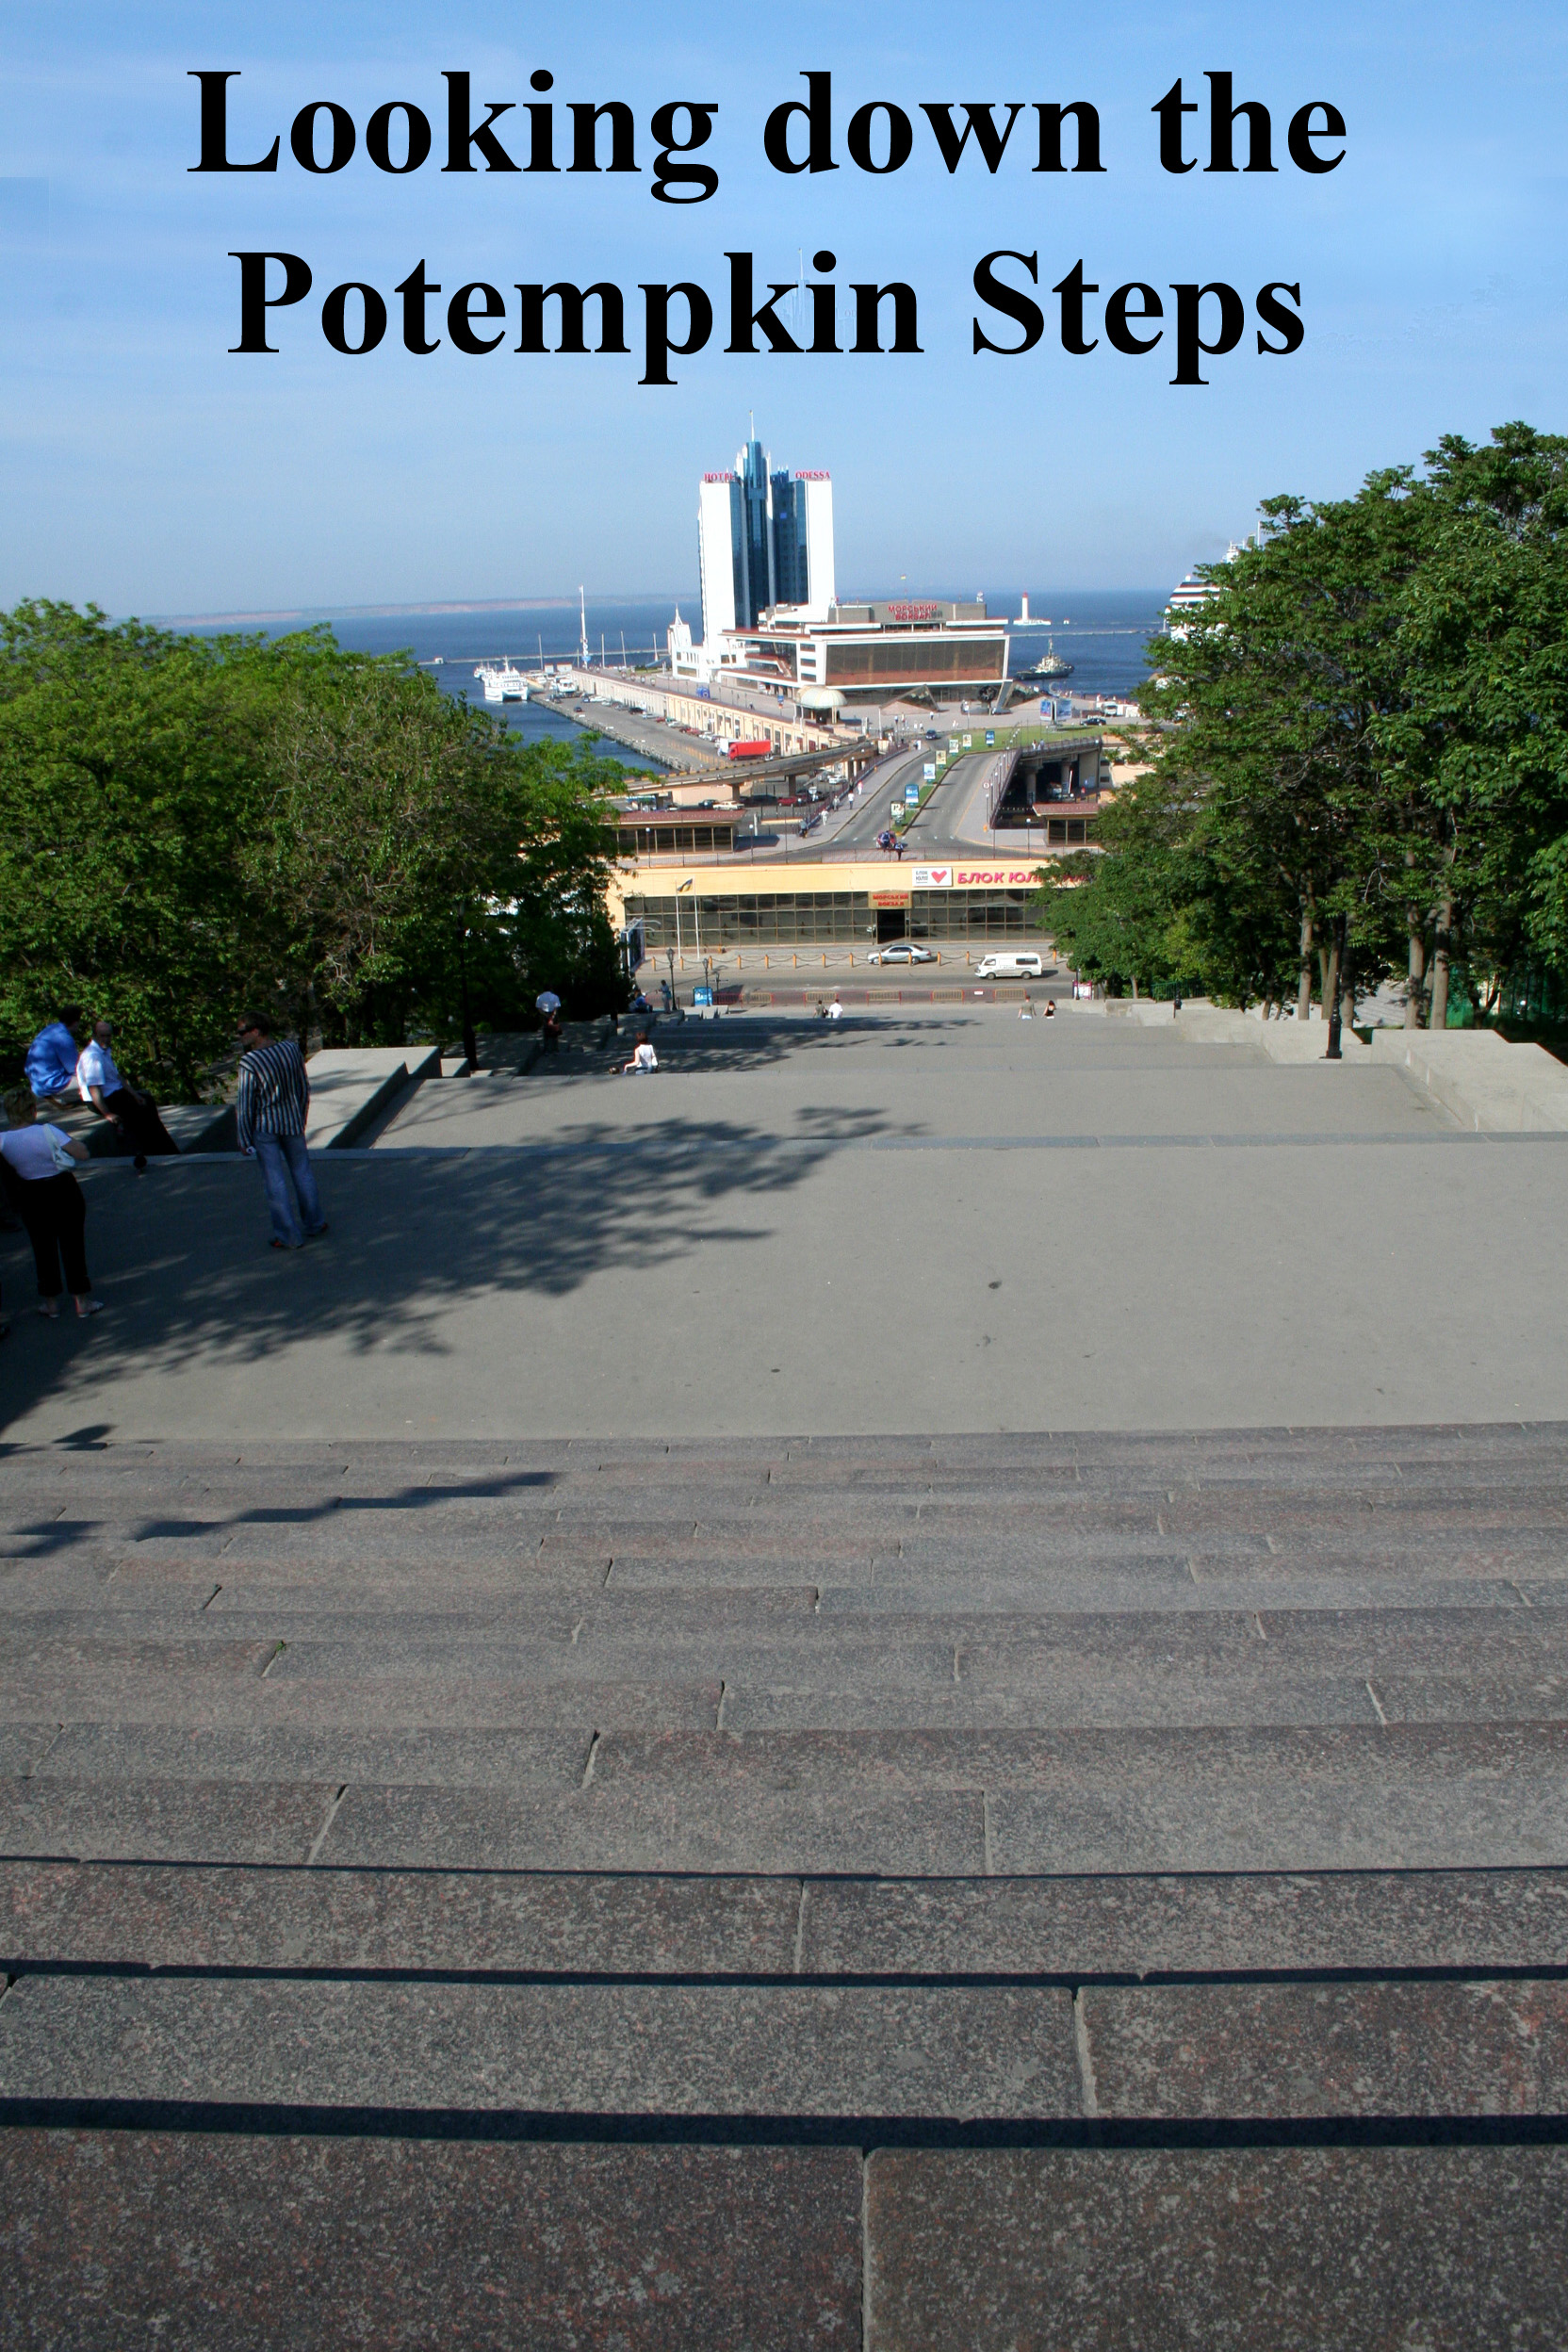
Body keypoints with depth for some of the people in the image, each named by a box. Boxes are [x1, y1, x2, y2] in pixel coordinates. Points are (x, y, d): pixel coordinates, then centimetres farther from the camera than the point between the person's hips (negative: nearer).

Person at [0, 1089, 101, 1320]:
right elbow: (82, 1153, -20)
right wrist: (67, 1138, -4)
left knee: (43, 1248, 16)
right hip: (63, 1190, -3)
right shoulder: (47, 1132, -22)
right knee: (72, 1245, 8)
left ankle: (50, 1302, 24)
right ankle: (82, 1301, 14)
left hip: (30, 1197, 3)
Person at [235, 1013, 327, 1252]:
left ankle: (289, 1236, 9)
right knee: (302, 1172, 20)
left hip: (264, 1127, -5)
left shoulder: (249, 1063, -21)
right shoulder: (291, 1049, -5)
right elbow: (304, 1088, 6)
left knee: (275, 1181, 4)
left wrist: (244, 1140, -5)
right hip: (292, 1122, 5)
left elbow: (246, 1105, -16)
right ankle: (314, 1223, 31)